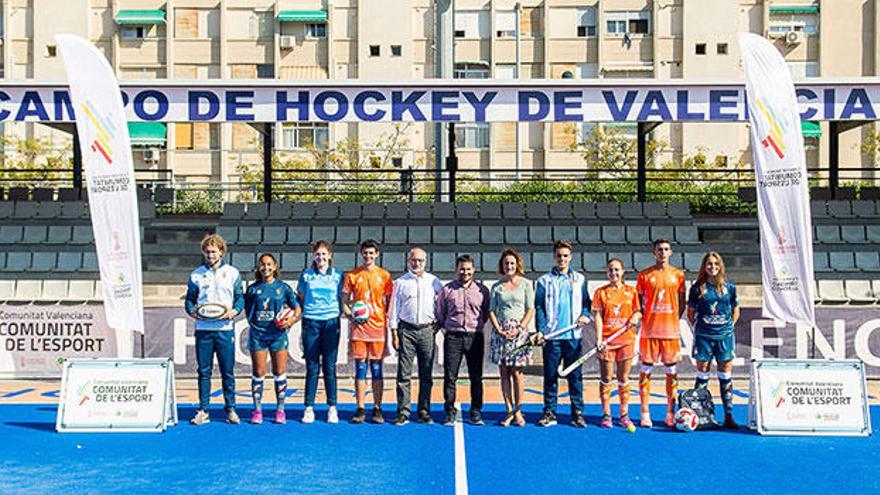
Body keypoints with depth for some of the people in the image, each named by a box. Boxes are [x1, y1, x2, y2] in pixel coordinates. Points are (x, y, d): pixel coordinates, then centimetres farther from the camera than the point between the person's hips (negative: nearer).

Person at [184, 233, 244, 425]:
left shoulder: (233, 273, 8)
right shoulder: (196, 275, 11)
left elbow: (240, 298, 9)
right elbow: (189, 299, 13)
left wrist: (234, 311, -10)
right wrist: (192, 311, -8)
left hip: (224, 328, -1)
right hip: (202, 328, 1)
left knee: (228, 372, 1)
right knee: (204, 371, 4)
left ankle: (230, 409, 10)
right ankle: (203, 411, 10)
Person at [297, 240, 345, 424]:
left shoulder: (338, 276, 7)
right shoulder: (306, 275, 8)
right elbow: (299, 300, 14)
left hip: (331, 323, 0)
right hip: (310, 323, 0)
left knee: (329, 367, 1)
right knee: (312, 368, 1)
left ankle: (332, 408, 8)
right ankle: (309, 408, 6)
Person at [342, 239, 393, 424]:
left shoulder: (384, 276, 7)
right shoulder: (352, 275, 8)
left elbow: (389, 303, 8)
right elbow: (344, 302, 10)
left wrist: (389, 326, 1)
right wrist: (351, 315, -9)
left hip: (378, 326, 0)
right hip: (359, 327, 0)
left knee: (377, 369, 3)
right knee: (360, 368, 1)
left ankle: (377, 409, 9)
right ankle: (360, 409, 6)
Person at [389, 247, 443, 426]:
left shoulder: (433, 281, 10)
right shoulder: (400, 282, 6)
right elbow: (394, 309, 5)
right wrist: (394, 334, -1)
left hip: (427, 330, 1)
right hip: (406, 330, -1)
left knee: (426, 374, 4)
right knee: (404, 374, -4)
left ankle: (424, 412, 10)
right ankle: (403, 412, 0)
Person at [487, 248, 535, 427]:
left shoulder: (525, 284, 6)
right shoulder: (497, 287, 11)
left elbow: (530, 310, 2)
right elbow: (491, 311, 8)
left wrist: (519, 328, -10)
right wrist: (499, 330, -7)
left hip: (519, 331, -2)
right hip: (501, 331, 2)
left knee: (516, 372, -5)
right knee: (504, 373, 2)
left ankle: (518, 411, 3)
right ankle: (509, 412, 7)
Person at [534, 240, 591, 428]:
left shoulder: (579, 279, 13)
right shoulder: (544, 281, 7)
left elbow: (586, 302, 16)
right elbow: (539, 307, 4)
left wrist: (585, 315, -4)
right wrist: (540, 330, -7)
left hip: (574, 335, 1)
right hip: (551, 336, -1)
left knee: (575, 376, 3)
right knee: (550, 376, 3)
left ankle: (577, 413, 9)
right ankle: (549, 413, 10)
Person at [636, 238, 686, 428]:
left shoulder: (678, 275, 8)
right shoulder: (644, 275, 4)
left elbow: (682, 303, 14)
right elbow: (638, 302, 9)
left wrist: (675, 320, 4)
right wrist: (642, 317, -3)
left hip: (671, 330, 2)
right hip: (650, 330, -1)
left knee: (672, 372, 5)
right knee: (646, 371, 0)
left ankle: (671, 414, 12)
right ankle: (645, 414, 5)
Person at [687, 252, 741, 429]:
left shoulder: (729, 287, 5)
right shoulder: (698, 287, 2)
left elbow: (736, 310, 14)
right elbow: (690, 311, 10)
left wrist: (729, 327, 6)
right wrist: (698, 327, 4)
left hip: (725, 336, 1)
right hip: (703, 336, -1)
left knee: (725, 376, 4)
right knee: (702, 374, 2)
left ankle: (728, 416, 8)